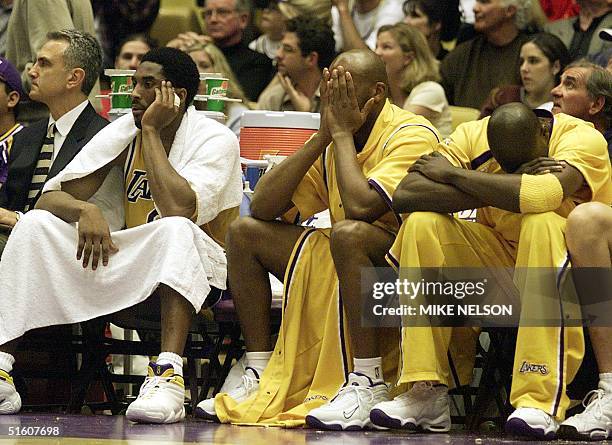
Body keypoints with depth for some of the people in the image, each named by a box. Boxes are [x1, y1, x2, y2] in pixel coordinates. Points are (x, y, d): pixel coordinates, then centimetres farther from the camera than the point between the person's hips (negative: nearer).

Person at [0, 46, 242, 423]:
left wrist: (152, 132, -20)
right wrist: (85, 210, -25)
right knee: (34, 225, -13)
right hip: (131, 268, 5)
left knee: (175, 227, -38)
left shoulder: (216, 140, -12)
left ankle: (169, 376, -51)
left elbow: (178, 209, -30)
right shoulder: (124, 132, 3)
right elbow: (50, 198, -1)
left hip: (196, 271, -5)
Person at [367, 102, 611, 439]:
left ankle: (542, 399, -38)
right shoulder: (474, 136, -8)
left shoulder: (582, 139, -19)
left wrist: (450, 173, -27)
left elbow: (539, 196, -39)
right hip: (499, 262, 4)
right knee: (422, 224, -19)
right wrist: (501, 190, -27)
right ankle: (425, 392, -22)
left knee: (542, 225, -36)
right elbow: (404, 196, -20)